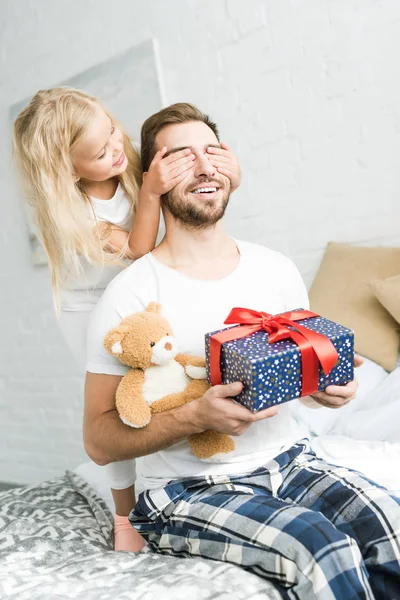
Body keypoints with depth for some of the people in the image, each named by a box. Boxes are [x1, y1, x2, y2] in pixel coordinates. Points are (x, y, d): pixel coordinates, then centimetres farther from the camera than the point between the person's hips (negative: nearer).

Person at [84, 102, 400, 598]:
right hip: (187, 490, -4)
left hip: (288, 461, 5)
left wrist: (331, 387, -8)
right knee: (325, 553, -27)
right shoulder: (129, 296, -11)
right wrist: (196, 416, -25)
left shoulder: (275, 269, 5)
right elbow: (99, 441, -10)